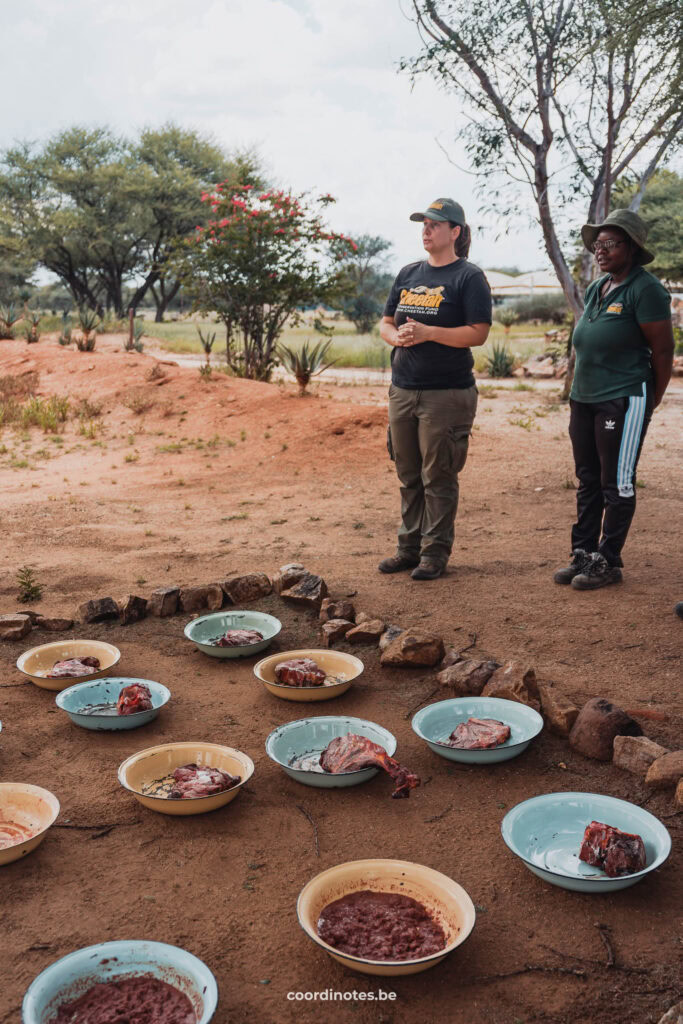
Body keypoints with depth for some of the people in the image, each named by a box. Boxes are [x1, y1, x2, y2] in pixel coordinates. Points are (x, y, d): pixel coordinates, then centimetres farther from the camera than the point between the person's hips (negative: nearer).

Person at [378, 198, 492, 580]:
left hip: (447, 393, -6)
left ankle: (436, 551, 9)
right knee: (409, 474, 12)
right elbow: (386, 323, 18)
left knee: (438, 476, -1)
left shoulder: (469, 277, -4)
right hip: (403, 390, 7)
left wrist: (427, 332, -20)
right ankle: (410, 546, 23)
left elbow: (478, 333, -13)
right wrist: (397, 336, -5)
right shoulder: (409, 273, 16)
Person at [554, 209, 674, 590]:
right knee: (588, 481, 12)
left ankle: (608, 562, 8)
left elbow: (663, 349, -9)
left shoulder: (645, 289, -11)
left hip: (623, 401, -8)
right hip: (584, 399, 8)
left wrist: (652, 400, -2)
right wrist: (581, 389, 17)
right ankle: (583, 554, 20)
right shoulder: (596, 289, 13)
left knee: (617, 484, 0)